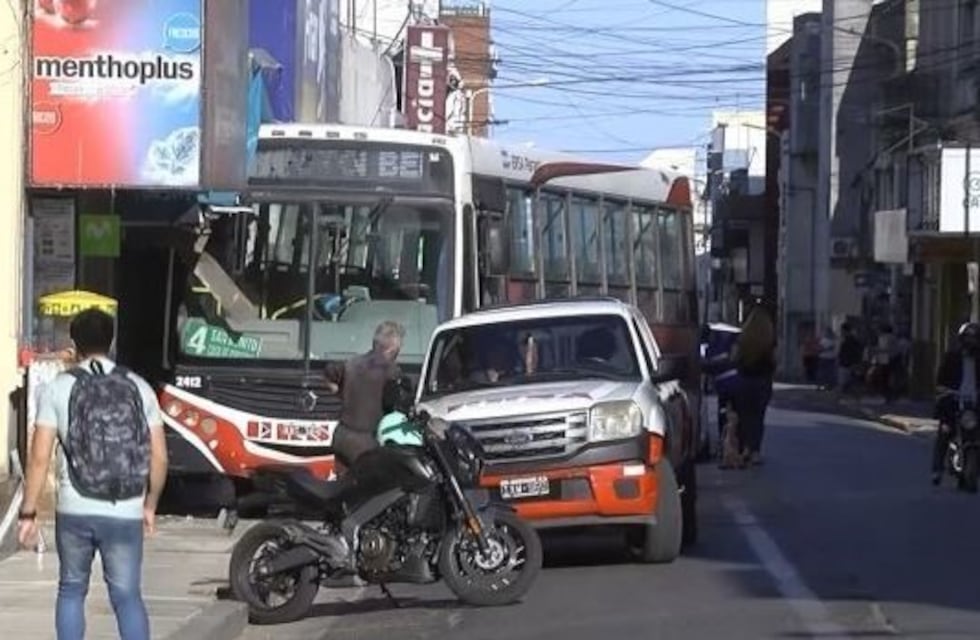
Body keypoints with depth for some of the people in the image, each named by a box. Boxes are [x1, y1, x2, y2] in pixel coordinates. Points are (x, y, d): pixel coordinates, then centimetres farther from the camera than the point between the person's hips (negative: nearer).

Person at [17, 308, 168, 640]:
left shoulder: (58, 389, -2)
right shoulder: (138, 388, 4)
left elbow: (40, 457, -6)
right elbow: (159, 457, 4)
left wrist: (28, 513, 0)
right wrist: (150, 504, 18)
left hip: (74, 513, -1)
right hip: (125, 514, 1)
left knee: (71, 591, 17)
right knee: (127, 596, 6)